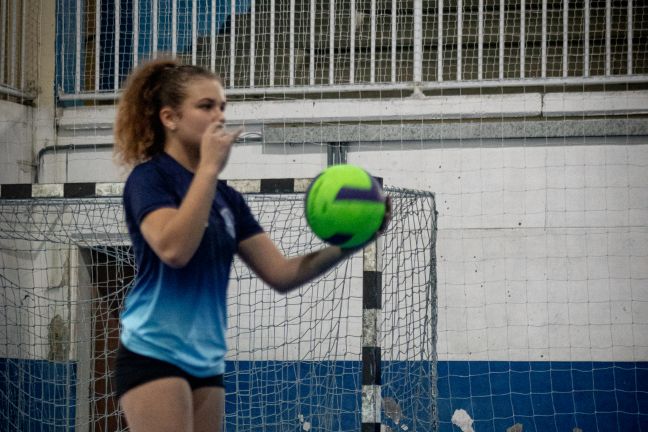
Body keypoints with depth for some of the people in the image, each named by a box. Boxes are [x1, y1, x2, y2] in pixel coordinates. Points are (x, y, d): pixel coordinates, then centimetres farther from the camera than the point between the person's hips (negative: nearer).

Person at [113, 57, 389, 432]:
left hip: (207, 362, 8)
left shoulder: (227, 198, 14)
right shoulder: (149, 178, -6)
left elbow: (281, 274, 9)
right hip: (154, 355, -8)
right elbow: (172, 249, -26)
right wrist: (209, 167, -20)